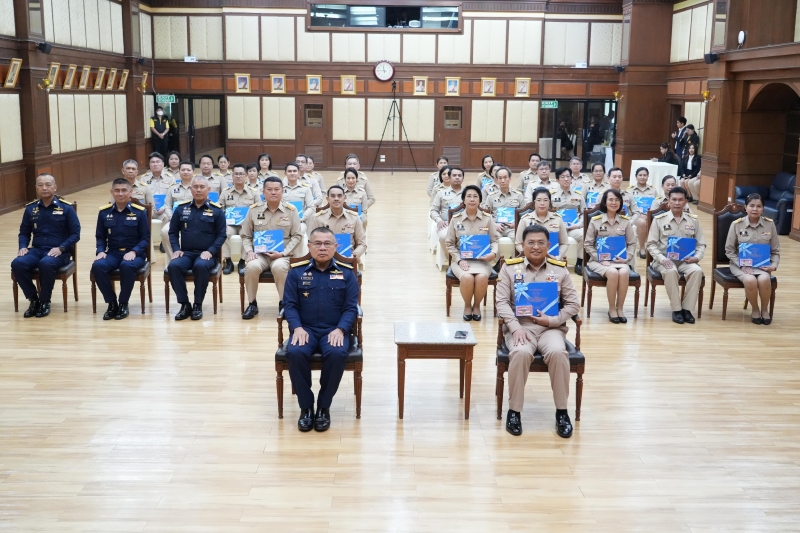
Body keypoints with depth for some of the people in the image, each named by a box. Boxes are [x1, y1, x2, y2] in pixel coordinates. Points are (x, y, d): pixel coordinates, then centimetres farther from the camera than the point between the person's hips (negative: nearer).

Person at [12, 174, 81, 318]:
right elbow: (24, 232, 17)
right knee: (17, 264, -27)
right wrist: (23, 247, -4)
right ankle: (33, 299, -7)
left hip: (59, 252, -4)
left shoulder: (66, 208, -1)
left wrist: (61, 248, -17)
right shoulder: (30, 209, 10)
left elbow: (75, 233, -2)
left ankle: (44, 301, -14)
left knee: (46, 264, -38)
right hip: (37, 249, 4)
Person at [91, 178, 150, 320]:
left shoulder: (140, 212, -1)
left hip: (134, 254, -3)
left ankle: (123, 304, -16)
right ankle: (112, 303, -11)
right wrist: (100, 251, -8)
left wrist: (134, 251, -17)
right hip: (112, 254, 3)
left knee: (127, 266, -37)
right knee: (97, 266, -29)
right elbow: (100, 237, 12)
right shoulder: (104, 212, 7)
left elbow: (145, 238, 0)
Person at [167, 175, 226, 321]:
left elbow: (221, 235, 1)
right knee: (173, 266, -29)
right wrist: (176, 249, -2)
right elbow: (173, 231, 13)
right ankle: (184, 304, -17)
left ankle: (198, 305, -18)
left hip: (206, 254, -3)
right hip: (186, 253, 3)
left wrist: (210, 251, -12)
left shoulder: (216, 210, 2)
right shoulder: (181, 208, 10)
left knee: (201, 266, -36)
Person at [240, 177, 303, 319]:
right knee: (252, 266, -31)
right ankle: (252, 304, -9)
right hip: (259, 253, 1)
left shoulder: (291, 210, 0)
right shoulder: (254, 209, 3)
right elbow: (245, 235, 10)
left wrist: (283, 253, -11)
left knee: (279, 267, -35)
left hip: (282, 254, -1)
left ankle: (283, 303, -12)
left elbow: (297, 236, 1)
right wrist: (249, 251, -9)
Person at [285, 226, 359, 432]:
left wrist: (340, 329, -15)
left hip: (334, 330, -1)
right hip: (305, 328, 1)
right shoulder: (297, 272, 7)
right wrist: (297, 328, -15)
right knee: (296, 353, -32)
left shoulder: (346, 273, 5)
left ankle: (324, 407, -12)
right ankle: (305, 407, -13)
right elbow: (290, 305, 4)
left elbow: (351, 307, 2)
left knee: (336, 354, -33)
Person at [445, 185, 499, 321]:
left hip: (482, 260, 0)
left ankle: (477, 305, -2)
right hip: (461, 260, 0)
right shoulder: (456, 219, 3)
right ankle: (467, 305, -1)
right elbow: (449, 244, 4)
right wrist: (459, 260, -10)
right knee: (467, 278, -33)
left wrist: (493, 253, -16)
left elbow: (494, 240, 6)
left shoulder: (487, 218, 3)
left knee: (482, 277, -33)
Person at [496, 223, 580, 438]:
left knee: (558, 352, -32)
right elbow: (502, 302, -1)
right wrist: (516, 327, -15)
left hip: (551, 328, 1)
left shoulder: (559, 269, 7)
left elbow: (573, 304, 6)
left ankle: (562, 411, -14)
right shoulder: (510, 267, 5)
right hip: (519, 326, -1)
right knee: (521, 353, -34)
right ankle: (514, 411, -17)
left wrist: (552, 320, -10)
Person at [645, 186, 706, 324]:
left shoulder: (693, 220, 11)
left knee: (697, 271, -30)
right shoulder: (659, 219, 2)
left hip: (686, 260, 2)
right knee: (671, 271, -36)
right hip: (665, 260, -2)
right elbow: (651, 244, 0)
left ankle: (686, 308, -19)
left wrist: (697, 257, -10)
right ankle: (676, 309, -22)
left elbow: (701, 244, 12)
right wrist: (662, 258, -17)